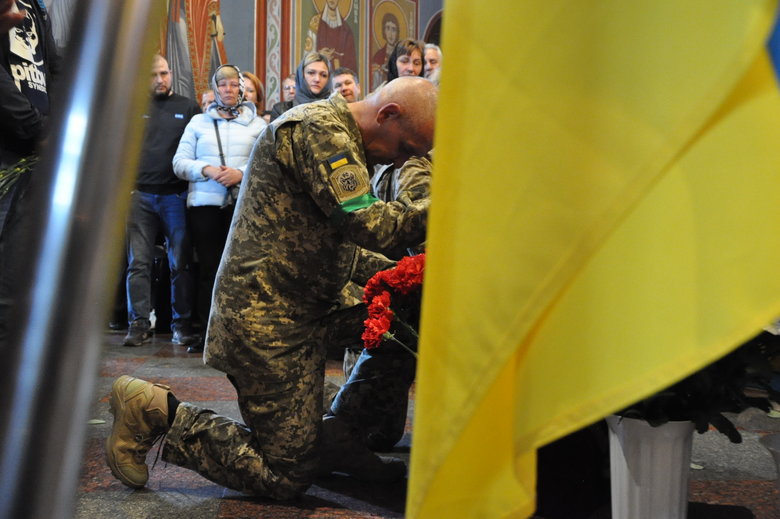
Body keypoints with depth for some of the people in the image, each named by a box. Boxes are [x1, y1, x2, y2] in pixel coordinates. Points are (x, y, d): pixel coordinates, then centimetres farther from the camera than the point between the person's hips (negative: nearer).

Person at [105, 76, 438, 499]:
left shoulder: (346, 144, 18)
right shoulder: (318, 127, -14)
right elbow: (366, 224, -24)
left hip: (296, 317, 11)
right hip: (266, 319, -11)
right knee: (285, 477, -5)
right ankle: (156, 411, 2)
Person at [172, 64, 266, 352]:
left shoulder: (257, 123, 12)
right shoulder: (198, 122, 16)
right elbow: (180, 162, 8)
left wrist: (242, 174, -14)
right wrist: (207, 170, -9)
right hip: (204, 204, 1)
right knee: (208, 268, 3)